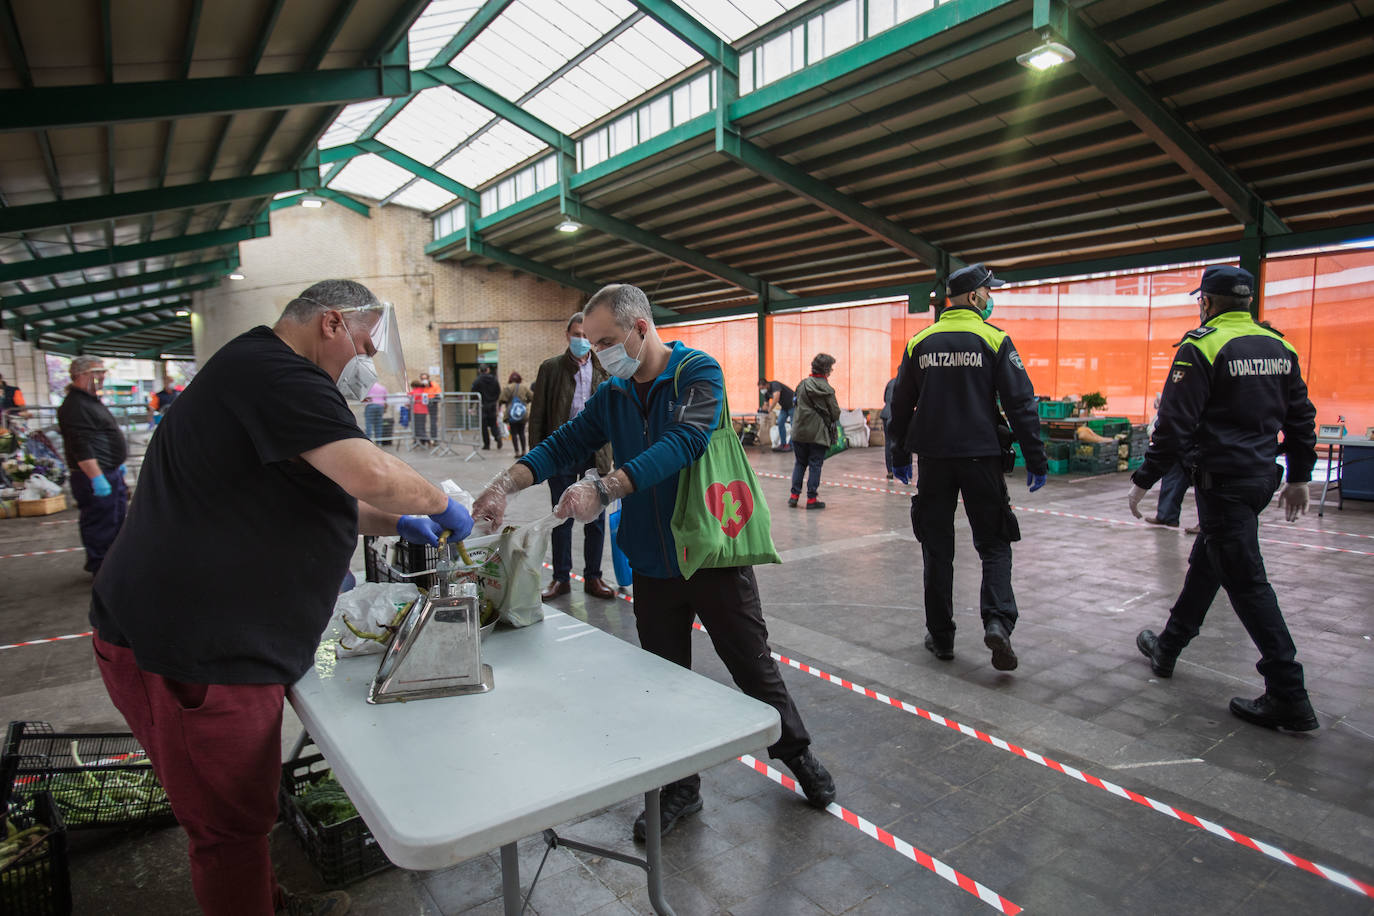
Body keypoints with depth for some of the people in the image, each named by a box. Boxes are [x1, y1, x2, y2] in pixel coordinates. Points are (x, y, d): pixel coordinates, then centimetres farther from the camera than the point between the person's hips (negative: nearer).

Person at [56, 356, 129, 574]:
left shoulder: (91, 400, 16)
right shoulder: (75, 406, -18)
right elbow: (81, 448, -25)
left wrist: (117, 465, 28)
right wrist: (97, 478, -27)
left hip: (111, 474, 11)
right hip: (95, 477, -11)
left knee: (117, 521, 19)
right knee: (100, 526, -2)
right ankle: (101, 571, 7)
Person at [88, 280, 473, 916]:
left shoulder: (258, 373, 19)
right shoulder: (272, 369, -18)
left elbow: (303, 499, 27)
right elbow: (371, 474, -30)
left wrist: (391, 523, 17)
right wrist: (440, 504, -11)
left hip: (216, 641, 11)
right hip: (187, 650, -11)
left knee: (246, 809, 24)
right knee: (231, 828, 5)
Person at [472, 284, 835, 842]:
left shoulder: (698, 373, -12)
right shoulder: (612, 397, 6)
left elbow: (684, 442, -28)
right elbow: (564, 444, 2)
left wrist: (604, 489, -37)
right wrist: (507, 483, -16)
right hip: (652, 563, 5)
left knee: (753, 666, 9)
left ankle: (797, 754, 36)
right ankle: (681, 789, 33)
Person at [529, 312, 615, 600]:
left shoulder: (604, 370, 5)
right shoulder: (550, 368, 1)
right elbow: (537, 414, 1)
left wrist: (612, 454, 2)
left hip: (595, 453, 1)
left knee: (595, 519, 8)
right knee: (562, 519, 8)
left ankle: (593, 577, 21)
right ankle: (561, 578, 20)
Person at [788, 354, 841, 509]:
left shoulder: (802, 384, 2)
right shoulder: (827, 389, -10)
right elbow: (836, 414, -6)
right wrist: (828, 419, 15)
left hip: (800, 432, 4)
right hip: (819, 434, -4)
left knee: (800, 463, 14)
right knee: (815, 465, 4)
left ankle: (794, 495, 13)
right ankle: (812, 499, 6)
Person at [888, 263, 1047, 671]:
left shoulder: (920, 342, 6)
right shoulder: (995, 340, -3)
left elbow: (901, 404, 10)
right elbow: (1021, 403, -6)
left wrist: (900, 456, 19)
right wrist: (1036, 460, -2)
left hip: (934, 457, 3)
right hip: (981, 457, -2)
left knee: (937, 547, 9)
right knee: (993, 544, 9)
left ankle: (940, 636, 14)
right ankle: (997, 620, -11)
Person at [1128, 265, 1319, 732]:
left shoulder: (1201, 348, -13)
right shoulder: (1279, 347, 11)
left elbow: (1175, 425, -18)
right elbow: (1301, 418, 16)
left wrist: (1144, 479, -11)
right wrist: (1299, 477, 24)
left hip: (1223, 481, -8)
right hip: (1263, 478, 8)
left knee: (1246, 581, -4)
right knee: (1207, 562, 19)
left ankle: (1289, 698, -1)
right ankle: (1167, 648, 34)